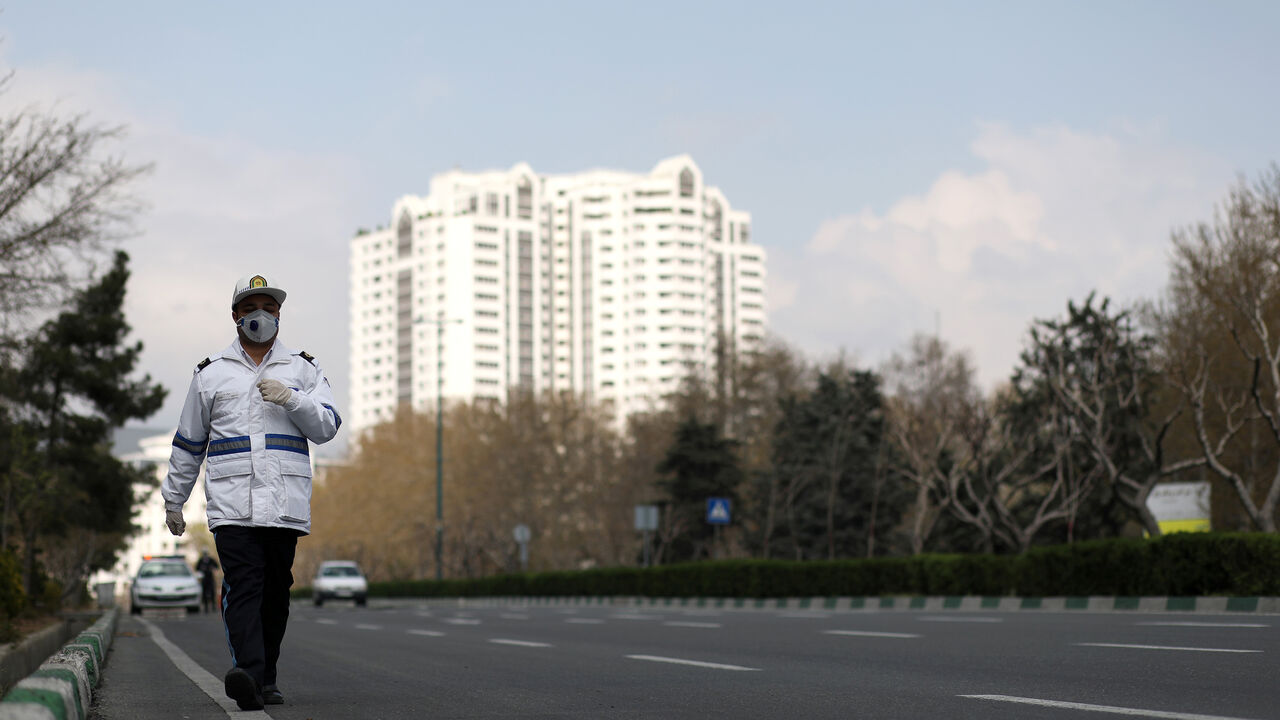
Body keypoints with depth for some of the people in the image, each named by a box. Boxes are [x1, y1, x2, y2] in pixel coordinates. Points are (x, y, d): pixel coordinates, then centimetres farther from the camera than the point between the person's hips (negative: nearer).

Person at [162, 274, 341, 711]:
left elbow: (326, 427, 2)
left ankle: (265, 678, 13)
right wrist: (173, 500, 21)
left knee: (275, 593, 4)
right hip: (231, 505, -1)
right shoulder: (211, 374, 14)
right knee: (243, 585, -16)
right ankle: (248, 671, -30)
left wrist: (290, 398, -14)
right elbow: (188, 443, 20)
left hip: (286, 505, 1)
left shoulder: (303, 370, 14)